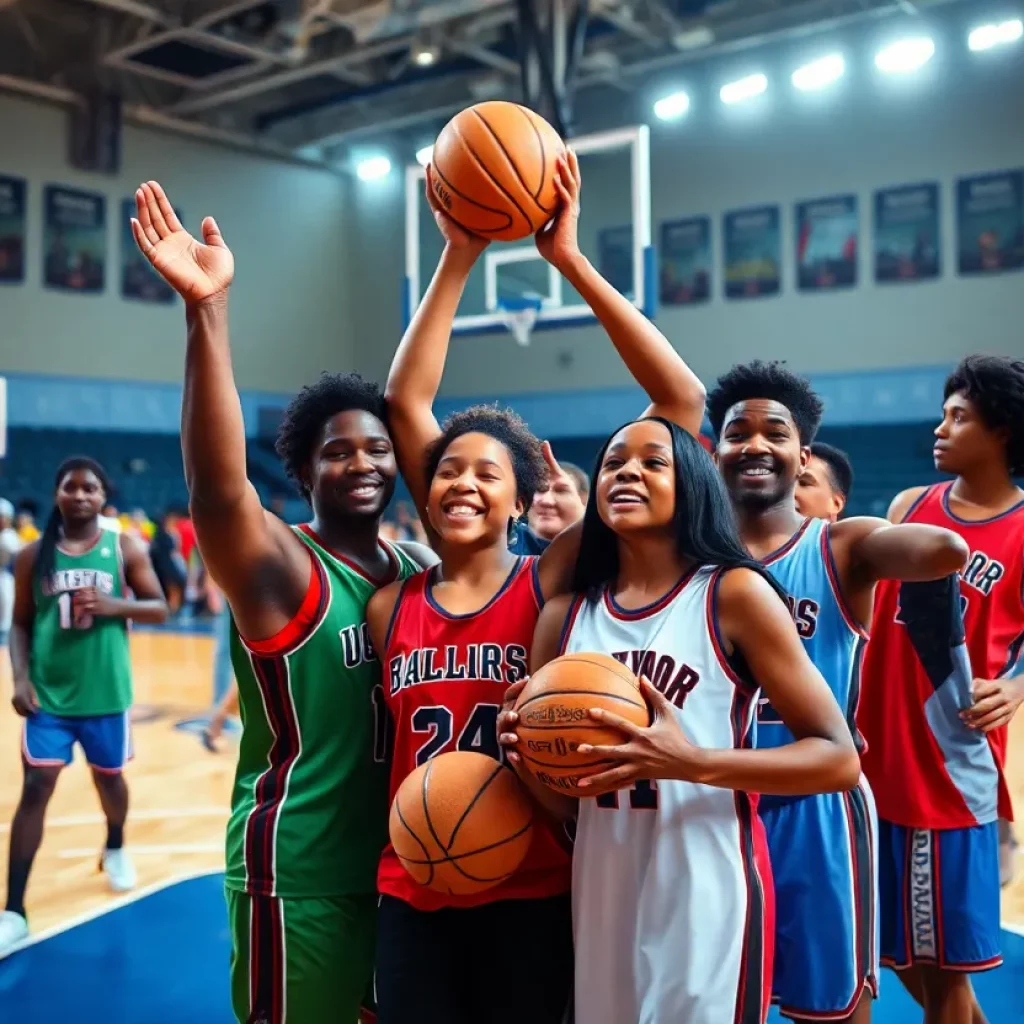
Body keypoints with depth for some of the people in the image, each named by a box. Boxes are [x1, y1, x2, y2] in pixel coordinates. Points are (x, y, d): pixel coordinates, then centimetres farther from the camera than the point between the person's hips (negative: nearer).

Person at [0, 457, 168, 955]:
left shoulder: (126, 549, -3)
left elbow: (160, 609, -1)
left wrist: (114, 605, -20)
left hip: (106, 692, 1)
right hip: (49, 693, 0)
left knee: (109, 777, 18)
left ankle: (115, 849, 49)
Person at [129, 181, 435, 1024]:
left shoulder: (418, 569, 5)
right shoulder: (279, 569, -15)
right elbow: (217, 489, -35)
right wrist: (207, 309, -45)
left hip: (398, 863, 7)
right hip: (299, 877, -7)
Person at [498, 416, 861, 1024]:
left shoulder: (734, 593, -7)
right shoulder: (564, 616, 6)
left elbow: (839, 760, -8)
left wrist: (692, 762, -21)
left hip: (706, 899, -4)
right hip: (601, 900, 5)